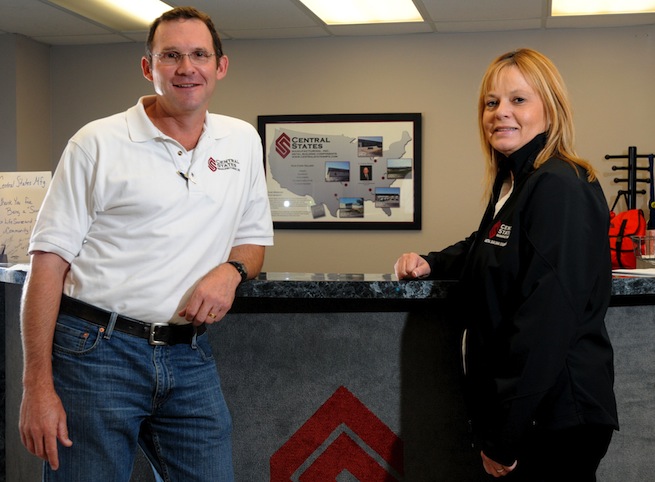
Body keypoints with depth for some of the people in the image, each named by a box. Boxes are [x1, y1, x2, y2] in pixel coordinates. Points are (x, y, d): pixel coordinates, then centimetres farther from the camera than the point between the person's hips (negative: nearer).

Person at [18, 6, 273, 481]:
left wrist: (231, 269, -6)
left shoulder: (243, 140, 10)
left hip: (190, 358, 4)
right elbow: (49, 263, -5)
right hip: (95, 352, -4)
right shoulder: (98, 143, -3)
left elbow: (254, 238, 20)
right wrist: (38, 386, -12)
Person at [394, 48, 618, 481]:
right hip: (521, 411, 9)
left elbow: (546, 320, -25)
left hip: (553, 417, -9)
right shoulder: (513, 185, 12)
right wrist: (431, 264, 14)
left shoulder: (561, 189, -18)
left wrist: (503, 437, -23)